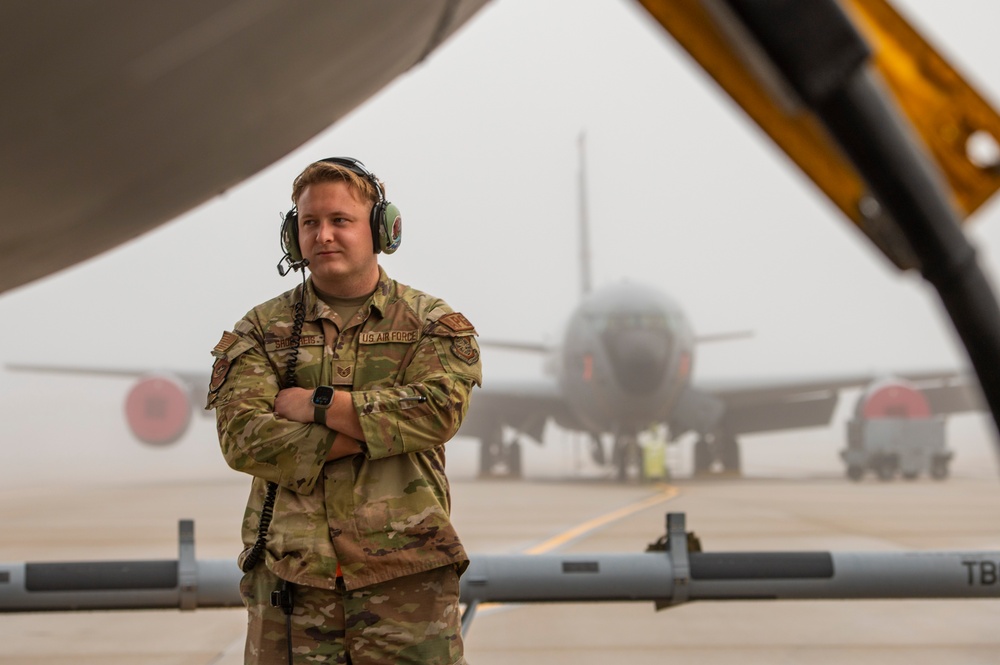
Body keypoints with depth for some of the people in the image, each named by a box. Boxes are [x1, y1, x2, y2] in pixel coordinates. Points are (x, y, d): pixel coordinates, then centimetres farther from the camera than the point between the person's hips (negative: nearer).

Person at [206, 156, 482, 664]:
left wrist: (318, 404, -9)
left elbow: (437, 411, -11)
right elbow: (242, 437, -6)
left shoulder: (431, 322, 8)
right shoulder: (261, 330, 10)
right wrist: (368, 433, -11)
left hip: (406, 571, -1)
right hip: (290, 575, 1)